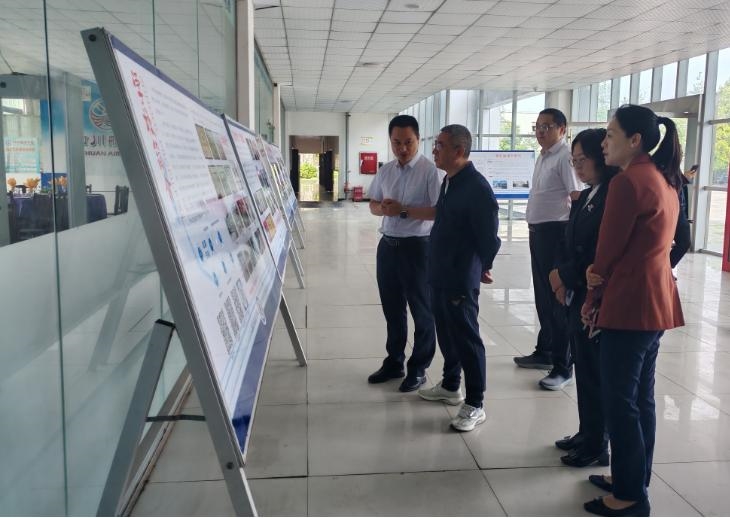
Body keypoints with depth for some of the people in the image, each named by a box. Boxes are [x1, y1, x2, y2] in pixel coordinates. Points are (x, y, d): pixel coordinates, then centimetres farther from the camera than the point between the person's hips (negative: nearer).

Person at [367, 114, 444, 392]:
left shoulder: (430, 171, -12)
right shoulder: (385, 171, 8)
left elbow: (440, 211, -19)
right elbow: (373, 204, 17)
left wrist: (404, 210, -23)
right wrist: (382, 208, -6)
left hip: (417, 247, -6)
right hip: (387, 245, 6)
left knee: (421, 310, 7)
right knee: (392, 308, 17)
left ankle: (418, 369, 21)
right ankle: (394, 362, 32)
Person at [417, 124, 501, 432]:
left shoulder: (477, 187, -18)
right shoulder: (449, 181, 11)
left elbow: (489, 233, -17)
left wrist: (483, 266, -4)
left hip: (461, 278, -9)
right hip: (440, 274, 9)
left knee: (466, 338, -1)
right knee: (446, 333, 20)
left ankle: (475, 405, 10)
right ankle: (450, 386, 37)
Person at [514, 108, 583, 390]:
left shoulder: (565, 157, -13)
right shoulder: (542, 157, 16)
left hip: (556, 232, -10)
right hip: (537, 231, 10)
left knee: (558, 298, -4)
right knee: (542, 296, 18)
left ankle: (563, 367, 5)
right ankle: (544, 352, 33)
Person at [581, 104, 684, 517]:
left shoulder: (628, 181, -15)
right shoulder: (665, 181, 14)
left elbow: (608, 250, -11)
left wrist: (594, 297, 3)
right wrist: (604, 286, 10)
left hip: (630, 304, -10)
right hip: (656, 300, 10)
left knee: (620, 401, 0)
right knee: (641, 397, 16)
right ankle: (634, 480, 28)